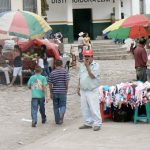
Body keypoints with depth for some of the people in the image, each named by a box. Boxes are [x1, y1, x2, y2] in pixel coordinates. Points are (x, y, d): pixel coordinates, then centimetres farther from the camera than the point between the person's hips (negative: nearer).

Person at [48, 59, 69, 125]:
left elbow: (50, 84, 0)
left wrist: (51, 92, 8)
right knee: (63, 105, 5)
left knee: (56, 106, 12)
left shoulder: (52, 73, 0)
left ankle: (57, 120, 16)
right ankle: (61, 117, -20)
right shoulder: (65, 71, -4)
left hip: (55, 92, 2)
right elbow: (67, 81, -8)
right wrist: (66, 89, 5)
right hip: (62, 91, -2)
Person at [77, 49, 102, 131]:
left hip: (92, 91, -7)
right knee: (84, 108, 10)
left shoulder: (95, 65, -6)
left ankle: (97, 124, -4)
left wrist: (87, 66, -17)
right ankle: (87, 123, 20)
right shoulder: (82, 65, 14)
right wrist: (78, 87, 14)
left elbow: (92, 76, -19)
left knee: (94, 108, -9)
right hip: (83, 90, 7)